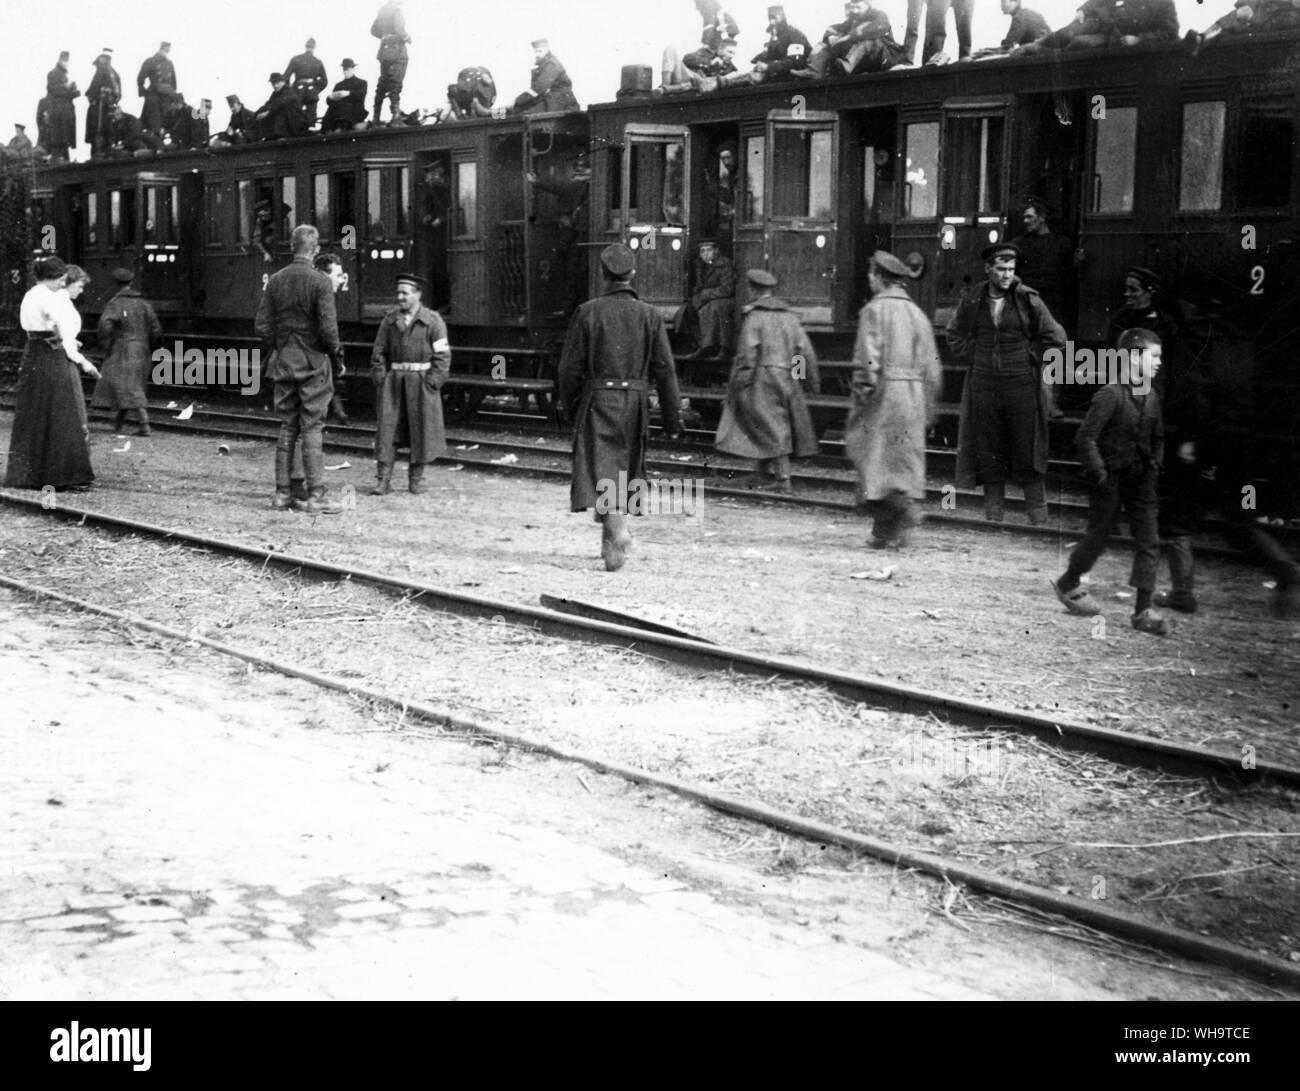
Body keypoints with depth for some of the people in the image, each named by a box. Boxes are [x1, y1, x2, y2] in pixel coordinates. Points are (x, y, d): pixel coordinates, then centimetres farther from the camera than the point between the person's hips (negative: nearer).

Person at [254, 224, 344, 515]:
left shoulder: (275, 281, 3)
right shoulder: (319, 282, -12)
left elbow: (262, 325, 3)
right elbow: (328, 328, -17)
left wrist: (273, 352, 16)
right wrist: (335, 350, 0)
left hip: (283, 361, 5)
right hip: (312, 362, -5)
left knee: (286, 428, 11)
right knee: (312, 429, -2)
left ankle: (282, 494, 14)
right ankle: (316, 497, -2)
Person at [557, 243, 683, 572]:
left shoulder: (588, 312, -5)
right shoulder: (649, 315, 0)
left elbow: (570, 366, -2)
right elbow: (664, 369, -1)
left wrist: (567, 407, 11)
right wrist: (673, 417, 4)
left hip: (597, 400, -2)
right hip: (636, 401, 3)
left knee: (600, 469, -2)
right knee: (626, 466, 16)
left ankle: (615, 525, -25)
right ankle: (613, 538, 24)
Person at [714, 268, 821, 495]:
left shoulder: (753, 317, -9)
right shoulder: (788, 315, 8)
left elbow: (747, 352, -15)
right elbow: (805, 350, 6)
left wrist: (737, 383, -9)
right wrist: (813, 381, 12)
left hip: (762, 378, -6)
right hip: (788, 379, 6)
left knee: (773, 430, -4)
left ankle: (784, 481, -5)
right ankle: (760, 474, 25)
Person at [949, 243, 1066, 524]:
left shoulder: (1028, 300, -4)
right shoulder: (972, 301, 4)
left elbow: (1055, 339, 2)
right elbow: (955, 335, 21)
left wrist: (1028, 358, -2)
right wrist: (974, 358, 9)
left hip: (1021, 384, -3)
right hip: (983, 385, 3)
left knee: (1027, 457, 0)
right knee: (988, 454, 7)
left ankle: (1038, 519, 5)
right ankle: (993, 518, 14)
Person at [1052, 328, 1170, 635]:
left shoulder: (1151, 397, 6)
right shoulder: (1110, 395, -16)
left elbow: (1157, 437, 20)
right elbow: (1085, 437, -17)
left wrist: (1155, 463, 7)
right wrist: (1098, 472, -18)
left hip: (1140, 480, 6)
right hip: (1111, 480, -6)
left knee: (1149, 542, -2)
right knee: (1097, 538, 6)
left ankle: (1143, 611, -1)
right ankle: (1068, 585, 32)